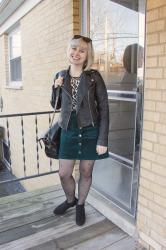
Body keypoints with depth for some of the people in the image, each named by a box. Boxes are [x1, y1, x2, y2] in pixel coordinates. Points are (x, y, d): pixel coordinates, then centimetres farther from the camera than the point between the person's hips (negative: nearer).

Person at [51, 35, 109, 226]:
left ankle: (80, 205, 39)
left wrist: (103, 140, -12)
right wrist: (56, 88, -8)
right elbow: (56, 105, 12)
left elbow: (104, 108, -8)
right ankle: (70, 199, 41)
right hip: (68, 132, 3)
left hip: (90, 132, -2)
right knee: (64, 174, 9)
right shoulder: (60, 77, 3)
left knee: (86, 172, 12)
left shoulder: (94, 77, -8)